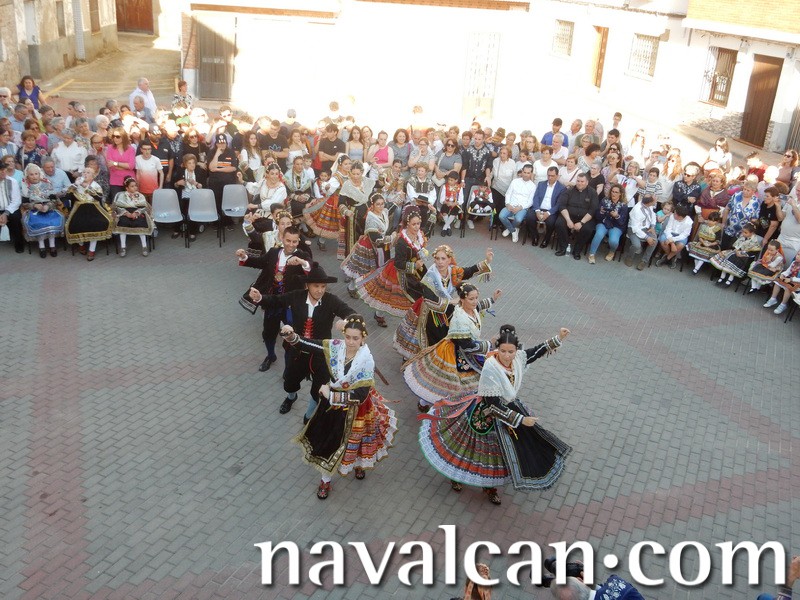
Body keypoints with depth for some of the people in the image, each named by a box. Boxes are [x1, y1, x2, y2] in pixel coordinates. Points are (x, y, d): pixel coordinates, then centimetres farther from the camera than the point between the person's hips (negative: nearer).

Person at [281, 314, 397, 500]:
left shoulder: (366, 361, -29)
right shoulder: (335, 347, -20)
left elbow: (361, 395, -30)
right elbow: (306, 344, -21)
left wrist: (331, 394, -27)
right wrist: (290, 335, -42)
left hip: (355, 409, -2)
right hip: (331, 404, 3)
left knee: (353, 441, 24)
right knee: (327, 442, 17)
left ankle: (359, 464, 59)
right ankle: (325, 480, 43)